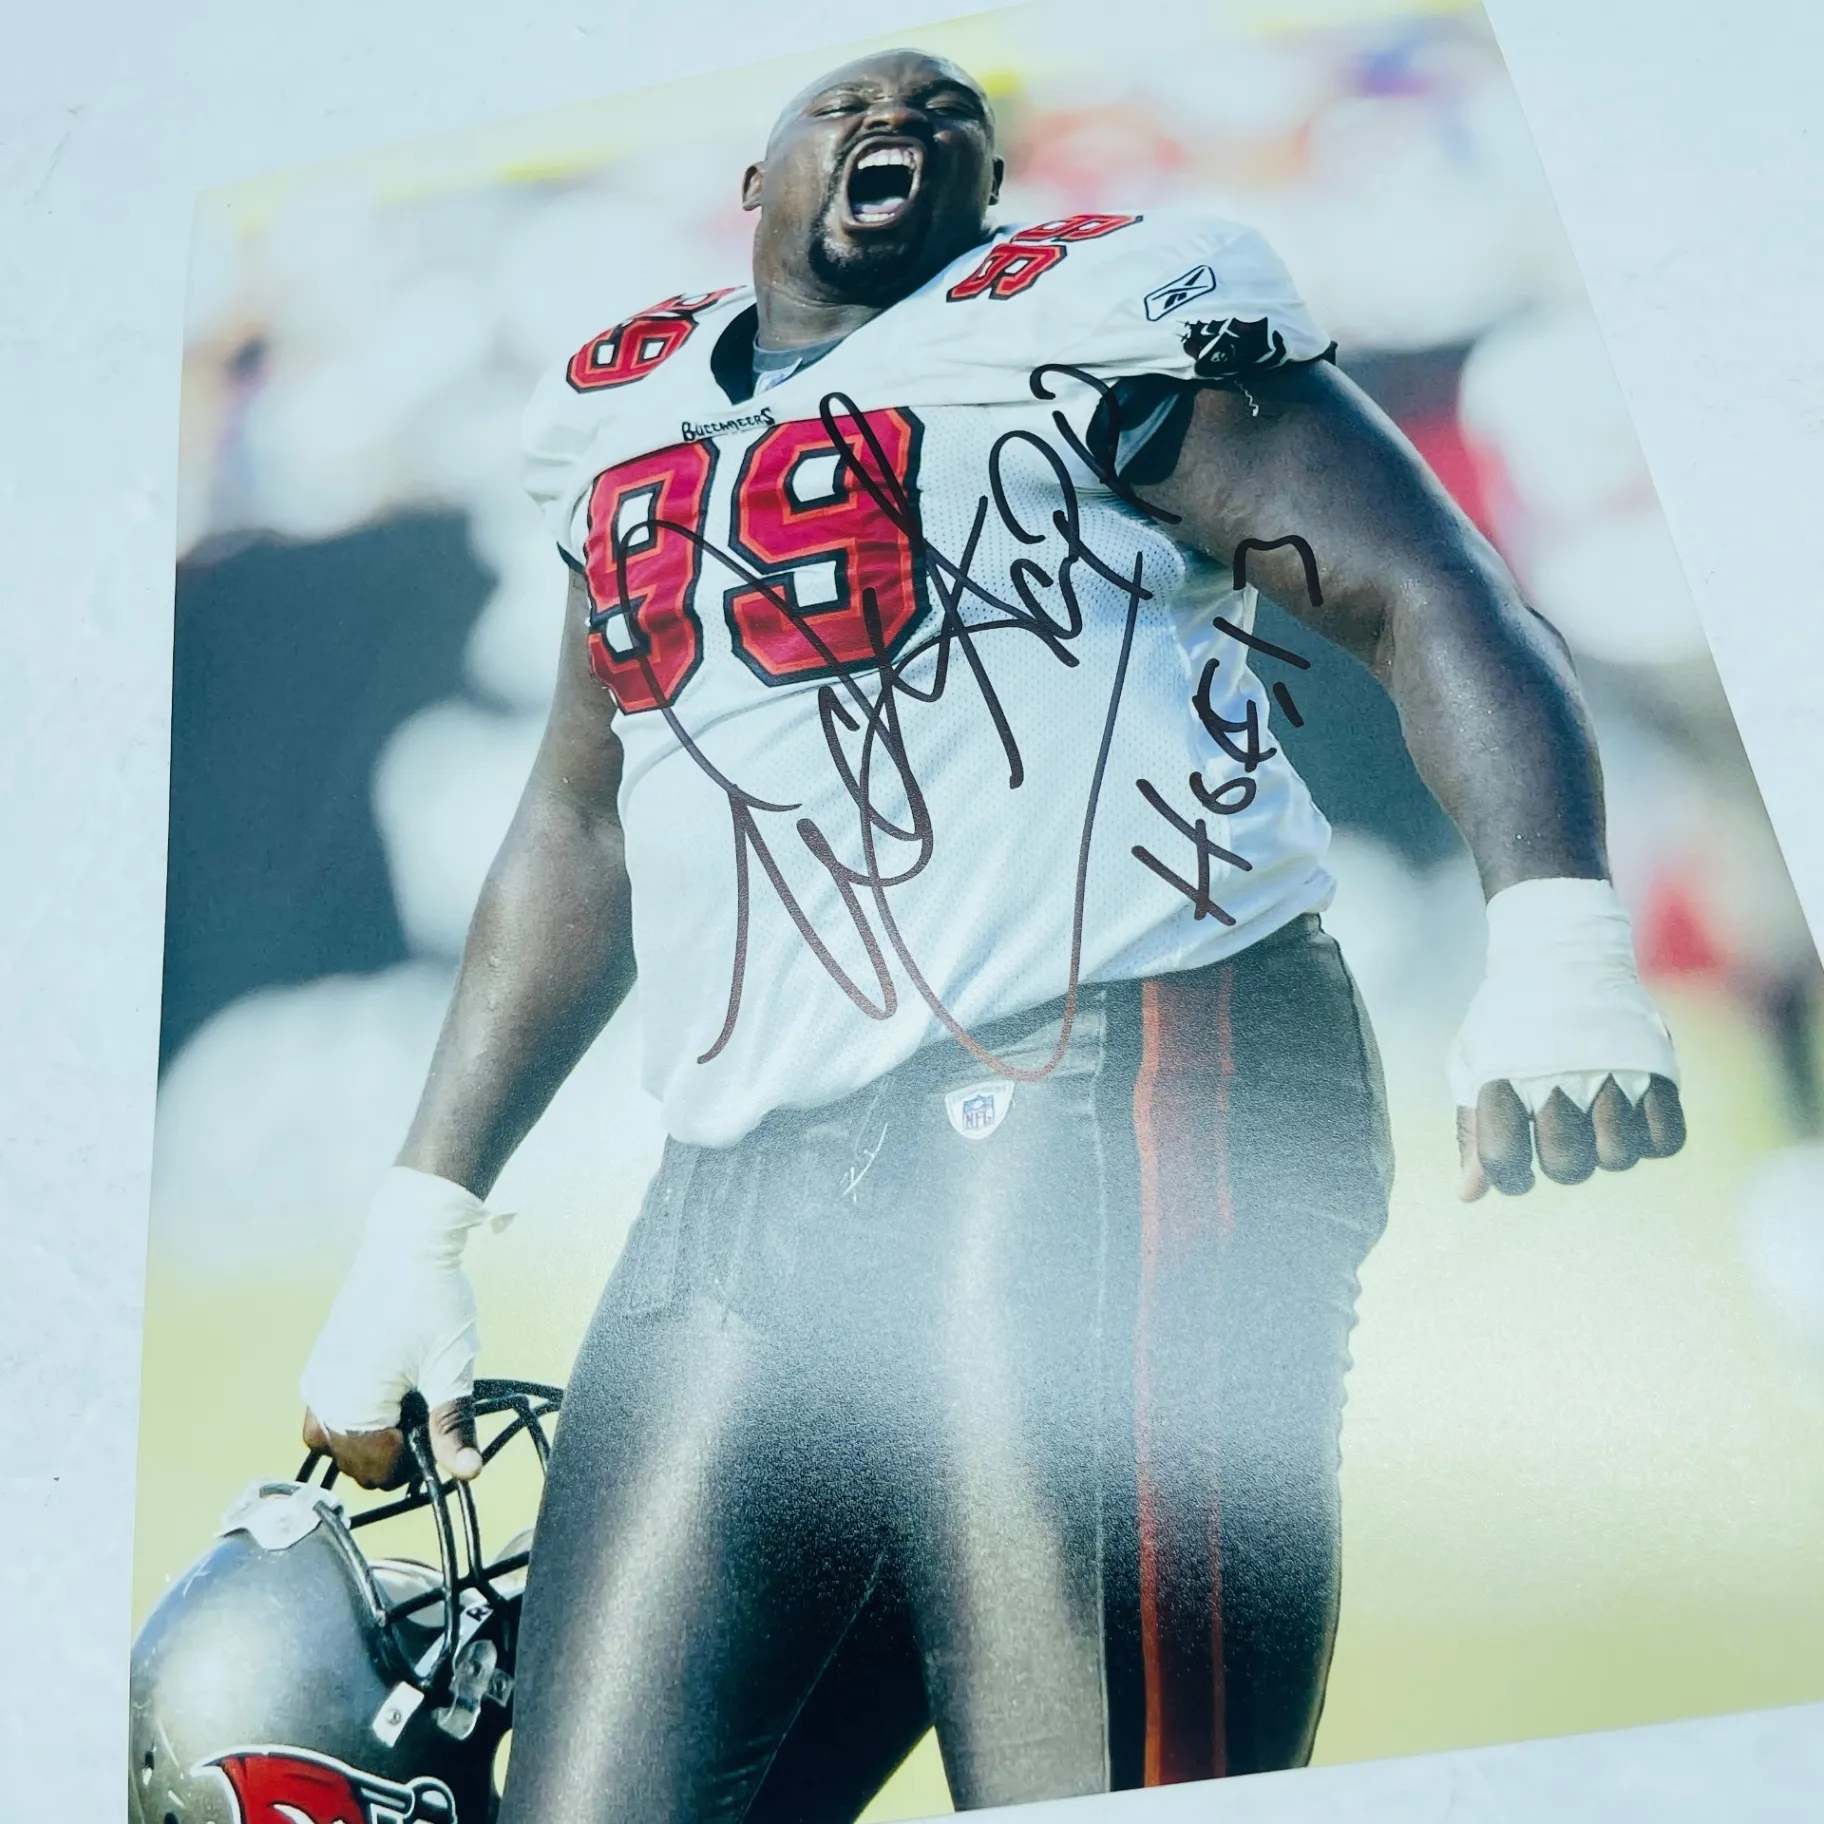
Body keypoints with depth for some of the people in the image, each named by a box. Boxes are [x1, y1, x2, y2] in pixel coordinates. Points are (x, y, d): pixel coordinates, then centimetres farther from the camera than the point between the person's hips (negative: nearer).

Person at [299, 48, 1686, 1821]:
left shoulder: (1095, 323, 7)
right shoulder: (632, 423, 24)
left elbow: (1432, 601, -1)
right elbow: (582, 829, 28)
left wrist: (1554, 943, -20)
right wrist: (419, 1223, 25)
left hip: (1109, 1113, -5)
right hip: (741, 1208, 6)